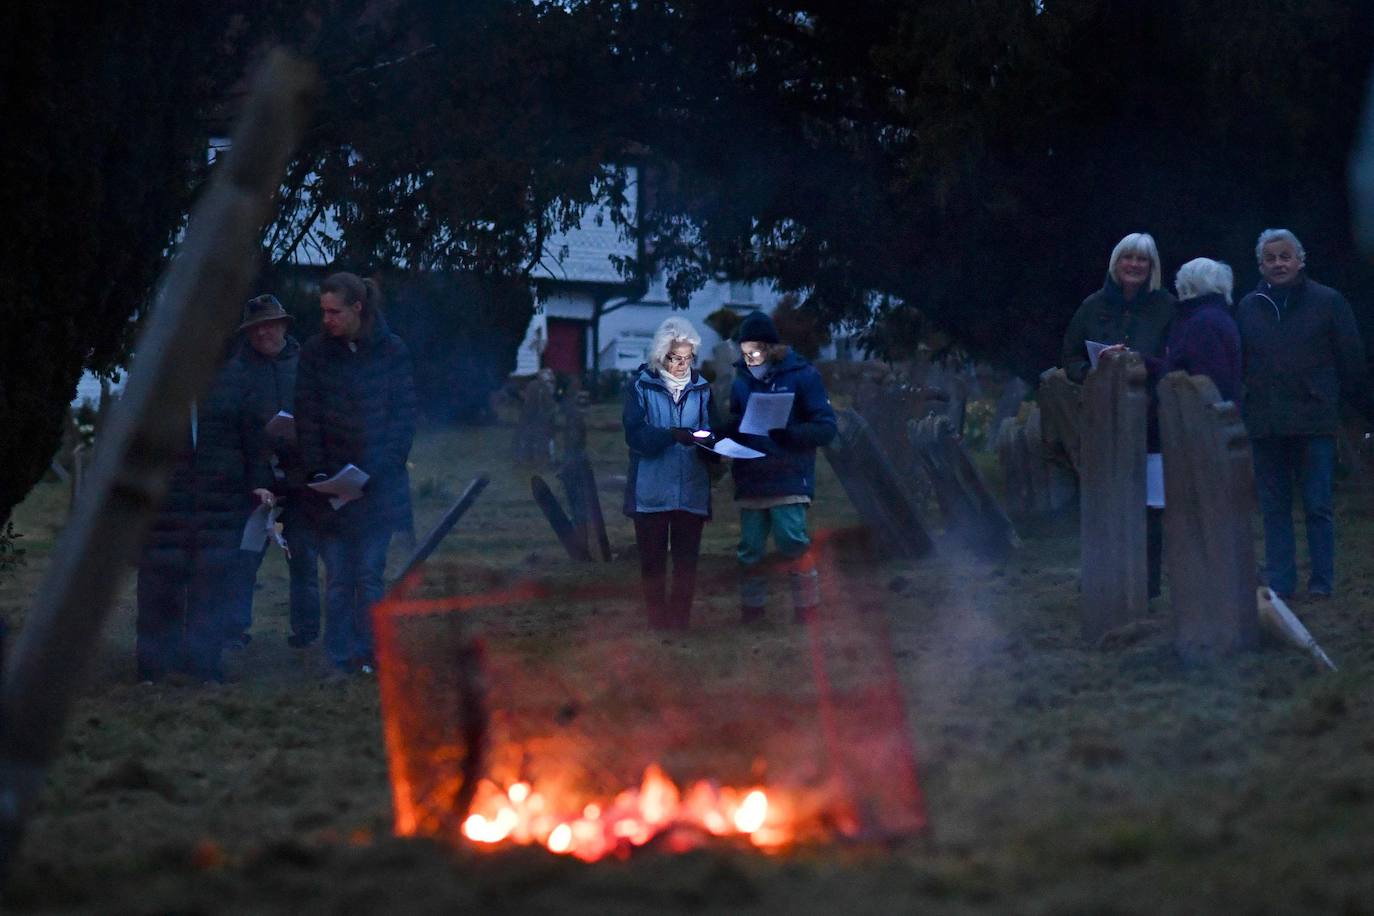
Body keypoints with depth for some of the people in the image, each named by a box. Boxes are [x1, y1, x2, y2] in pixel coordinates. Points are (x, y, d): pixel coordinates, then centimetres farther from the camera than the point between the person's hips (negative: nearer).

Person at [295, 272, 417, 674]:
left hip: (379, 485, -1)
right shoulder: (315, 352, 3)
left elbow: (404, 417, 0)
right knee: (338, 578, 1)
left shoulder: (391, 352, 0)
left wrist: (375, 470, -10)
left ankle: (368, 654, 4)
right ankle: (340, 659, 4)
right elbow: (307, 419, 2)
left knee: (370, 574, -3)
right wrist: (317, 472, -8)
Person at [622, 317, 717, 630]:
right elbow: (634, 434, -10)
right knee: (653, 562, 2)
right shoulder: (641, 386, 1)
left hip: (691, 491, 2)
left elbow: (711, 434, 9)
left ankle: (680, 623, 10)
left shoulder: (701, 388, 10)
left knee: (686, 563, 3)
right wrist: (672, 436, -24)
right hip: (650, 492, -2)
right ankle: (658, 625, 9)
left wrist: (708, 444, -15)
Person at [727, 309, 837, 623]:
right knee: (749, 549, 7)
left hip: (789, 479, -5)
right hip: (750, 481, 5)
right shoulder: (742, 380, 10)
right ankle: (752, 609, 19)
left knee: (792, 539, -15)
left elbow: (826, 428, -7)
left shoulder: (802, 375, -4)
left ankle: (806, 608, -3)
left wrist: (788, 433, -23)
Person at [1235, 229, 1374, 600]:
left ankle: (1322, 580, 6)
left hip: (1314, 422, -3)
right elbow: (1235, 365, 12)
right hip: (1264, 426, 3)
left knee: (1318, 506, 0)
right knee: (1274, 507, 5)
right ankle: (1279, 581, 8)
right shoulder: (1249, 308, 8)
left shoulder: (1328, 302, 1)